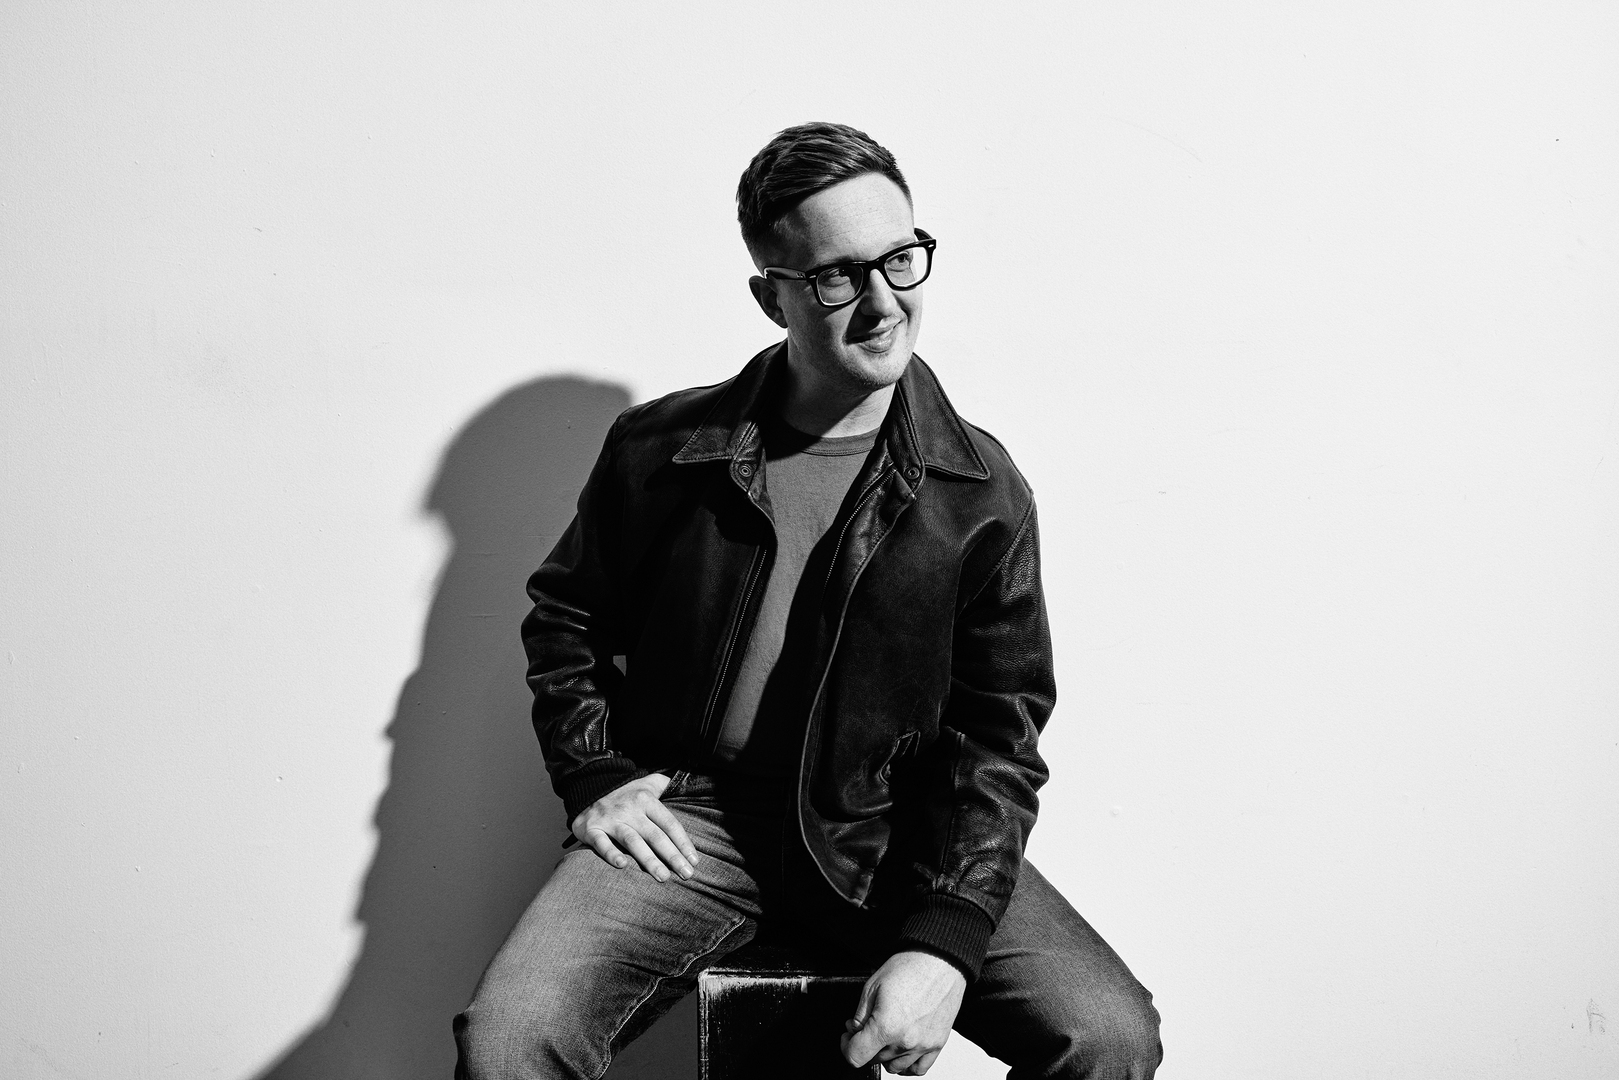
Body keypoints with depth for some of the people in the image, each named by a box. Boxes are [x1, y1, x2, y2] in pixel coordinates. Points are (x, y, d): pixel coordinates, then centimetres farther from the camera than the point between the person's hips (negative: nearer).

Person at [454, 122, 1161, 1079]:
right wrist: (595, 776, 0)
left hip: (895, 834, 1)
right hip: (688, 819, 0)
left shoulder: (981, 491, -3)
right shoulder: (659, 451, -2)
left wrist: (945, 945, -16)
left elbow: (998, 736, -4)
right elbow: (564, 615, 16)